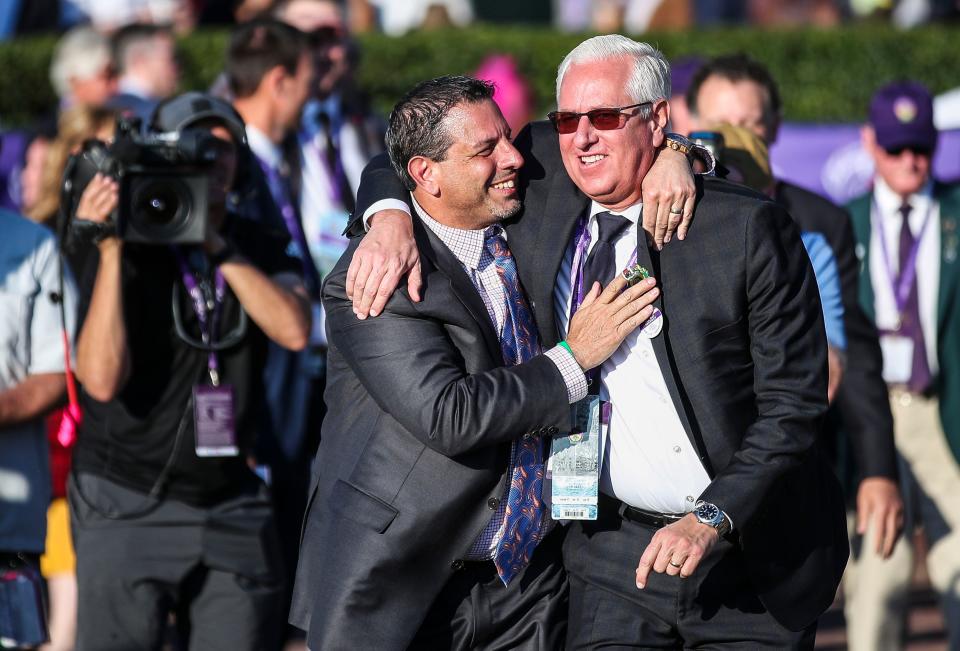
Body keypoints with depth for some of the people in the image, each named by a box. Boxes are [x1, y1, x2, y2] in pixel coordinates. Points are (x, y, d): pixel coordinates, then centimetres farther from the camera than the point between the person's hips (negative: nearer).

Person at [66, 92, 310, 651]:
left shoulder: (258, 247, 6)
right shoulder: (125, 252, -7)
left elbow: (295, 331, -14)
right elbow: (102, 379, -19)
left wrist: (217, 246, -18)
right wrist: (110, 253, -21)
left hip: (231, 505, 4)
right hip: (128, 505, -4)